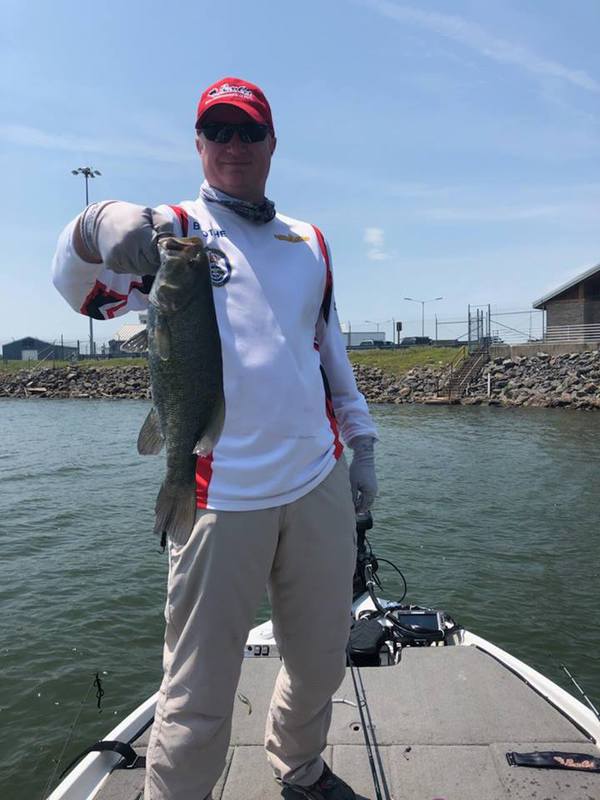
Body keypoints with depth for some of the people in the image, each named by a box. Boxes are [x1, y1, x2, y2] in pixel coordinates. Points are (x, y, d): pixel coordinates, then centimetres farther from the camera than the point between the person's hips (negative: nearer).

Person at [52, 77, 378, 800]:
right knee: (198, 696, 2)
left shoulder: (310, 243, 17)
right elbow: (77, 283, -13)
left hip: (320, 483, 5)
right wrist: (97, 224, -35)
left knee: (321, 660, 19)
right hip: (222, 495, -4)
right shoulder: (173, 228, 3)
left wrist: (360, 443, 17)